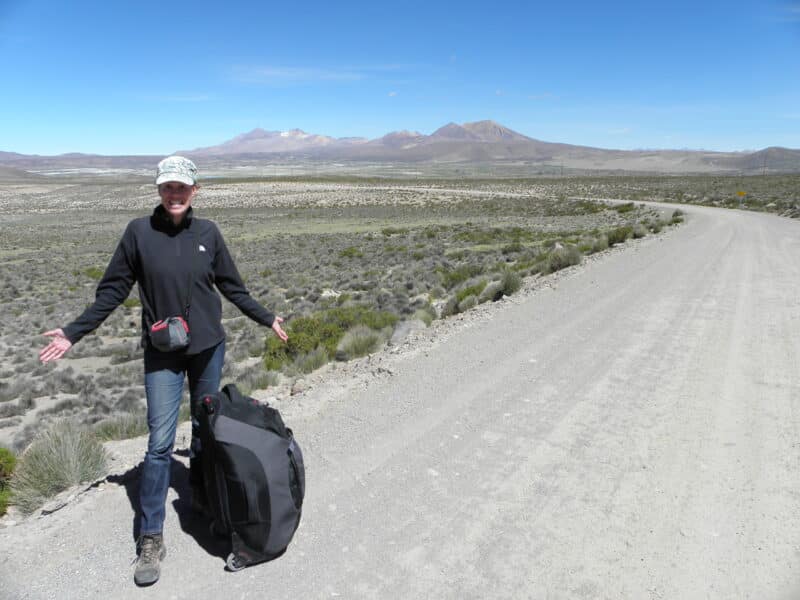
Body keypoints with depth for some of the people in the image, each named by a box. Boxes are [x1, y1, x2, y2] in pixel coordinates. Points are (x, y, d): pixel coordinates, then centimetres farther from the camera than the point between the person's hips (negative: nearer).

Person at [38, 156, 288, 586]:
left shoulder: (208, 232, 0)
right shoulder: (139, 231, -5)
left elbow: (232, 287, 10)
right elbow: (113, 290, 1)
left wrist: (266, 319, 15)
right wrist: (74, 333, -2)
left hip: (209, 348, 2)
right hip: (162, 354, -2)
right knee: (160, 442, -3)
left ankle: (201, 494, 40)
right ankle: (151, 539, 10)